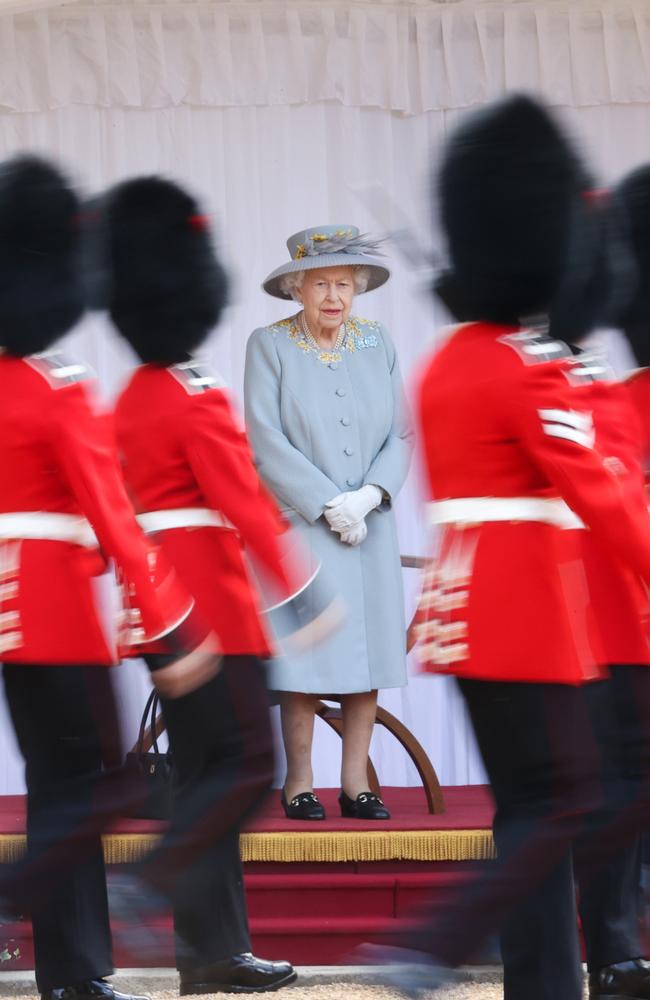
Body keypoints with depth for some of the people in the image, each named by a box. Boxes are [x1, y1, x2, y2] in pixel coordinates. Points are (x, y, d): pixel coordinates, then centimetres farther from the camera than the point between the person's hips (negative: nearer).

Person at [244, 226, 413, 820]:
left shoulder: (377, 344, 8)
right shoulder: (269, 346, -2)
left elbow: (401, 436, 6)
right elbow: (266, 440, -9)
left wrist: (370, 495, -12)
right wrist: (328, 505, -14)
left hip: (371, 524, 4)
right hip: (301, 525, -4)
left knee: (369, 654, 1)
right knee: (306, 654, -5)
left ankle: (355, 782, 6)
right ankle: (299, 783, 2)